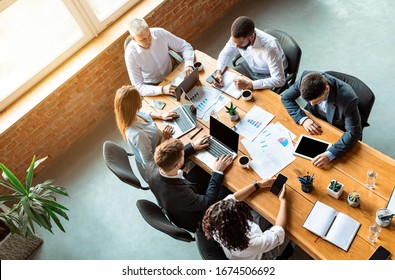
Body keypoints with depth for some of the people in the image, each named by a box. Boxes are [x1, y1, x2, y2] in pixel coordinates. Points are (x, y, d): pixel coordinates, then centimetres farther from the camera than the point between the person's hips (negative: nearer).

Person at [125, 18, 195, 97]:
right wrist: (162, 90, -39)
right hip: (152, 87, -2)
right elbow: (138, 87, -23)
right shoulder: (130, 54, -25)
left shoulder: (160, 33, -19)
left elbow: (185, 46, -7)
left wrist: (188, 65, -27)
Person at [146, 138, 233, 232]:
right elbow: (208, 202, -25)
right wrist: (218, 172, -20)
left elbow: (171, 158, -3)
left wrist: (192, 146, 0)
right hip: (191, 221, -6)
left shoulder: (151, 167, -27)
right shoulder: (180, 194, -45)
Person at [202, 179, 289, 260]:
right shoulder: (252, 244, -47)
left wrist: (258, 184, -16)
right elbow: (279, 232, -31)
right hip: (259, 256, -3)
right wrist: (283, 200, -23)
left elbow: (232, 198, -20)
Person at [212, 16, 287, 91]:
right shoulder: (237, 37, -24)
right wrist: (218, 72, -24)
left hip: (270, 75, -5)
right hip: (251, 68, 5)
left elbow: (279, 80, -39)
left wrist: (249, 85, -44)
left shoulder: (270, 47, -40)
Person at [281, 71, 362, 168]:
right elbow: (286, 97, -12)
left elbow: (354, 132, -31)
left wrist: (329, 154, -44)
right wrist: (303, 119, -26)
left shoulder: (348, 98, -37)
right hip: (313, 121, 4)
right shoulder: (306, 79, -27)